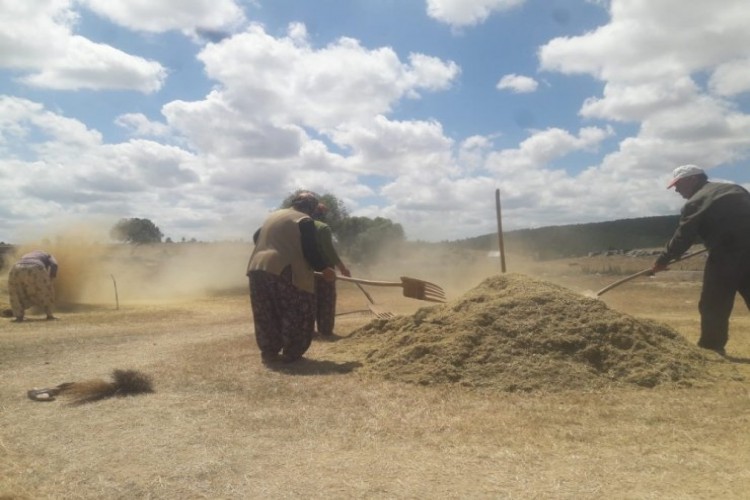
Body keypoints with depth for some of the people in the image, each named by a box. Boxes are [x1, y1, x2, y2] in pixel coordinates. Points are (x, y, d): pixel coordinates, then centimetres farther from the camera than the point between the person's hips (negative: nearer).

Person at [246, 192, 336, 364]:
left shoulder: (274, 215, 23)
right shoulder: (304, 220, 0)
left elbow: (256, 237, 32)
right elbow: (310, 251, -7)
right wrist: (324, 269, 4)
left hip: (257, 268, 8)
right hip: (283, 271, -7)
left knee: (267, 315, 13)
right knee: (296, 314, 5)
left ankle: (269, 352, 18)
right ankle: (291, 354, 6)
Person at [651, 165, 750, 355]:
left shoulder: (697, 202, -4)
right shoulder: (734, 189, 19)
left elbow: (682, 238, -7)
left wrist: (662, 260, 0)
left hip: (726, 257, -7)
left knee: (713, 306, 5)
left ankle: (711, 348, 12)